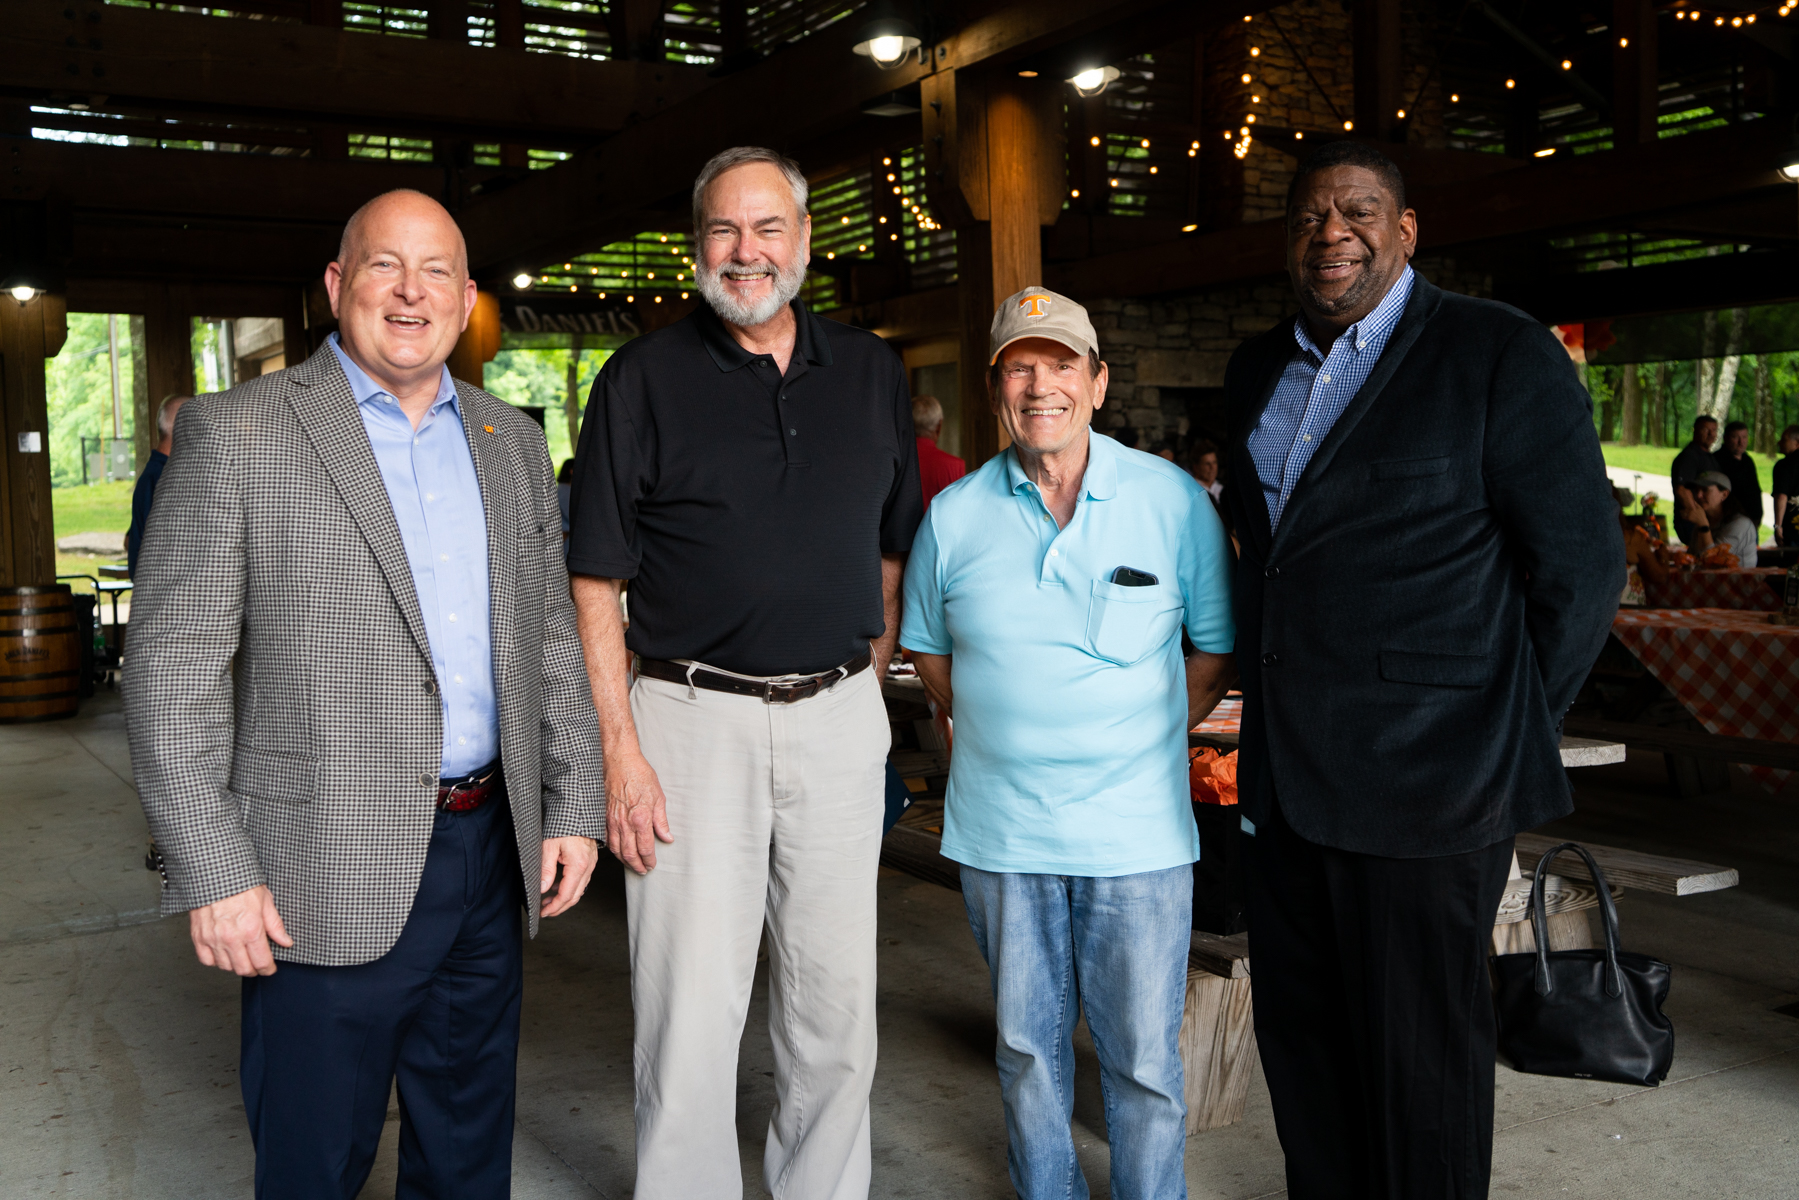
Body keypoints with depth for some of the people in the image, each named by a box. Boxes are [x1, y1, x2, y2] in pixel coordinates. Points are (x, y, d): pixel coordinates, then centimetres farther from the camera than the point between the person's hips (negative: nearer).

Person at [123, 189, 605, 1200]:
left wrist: (573, 807, 7)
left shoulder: (512, 442, 10)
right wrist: (213, 875, -13)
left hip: (493, 854, 5)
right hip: (331, 874, -5)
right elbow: (172, 669, -9)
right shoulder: (236, 435, -6)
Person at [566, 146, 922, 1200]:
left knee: (838, 1013, 12)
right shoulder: (644, 379, -2)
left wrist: (866, 692, 8)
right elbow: (597, 585, -4)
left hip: (838, 721, 3)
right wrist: (620, 752, -11)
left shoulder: (872, 373, 9)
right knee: (691, 1017, 2)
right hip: (692, 718, -3)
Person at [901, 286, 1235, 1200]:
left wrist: (1144, 741, 2)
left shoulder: (1174, 500, -3)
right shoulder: (953, 516, 2)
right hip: (1000, 829, 2)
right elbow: (929, 652, 15)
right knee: (1027, 1046, 16)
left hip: (1138, 832, -2)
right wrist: (1001, 735, 7)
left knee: (1144, 1057, 6)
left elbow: (1217, 645, 5)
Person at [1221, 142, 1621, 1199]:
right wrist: (1269, 705, 15)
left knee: (1421, 1056, 6)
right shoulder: (1259, 369, 12)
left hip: (1423, 783, -6)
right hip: (1286, 776, 6)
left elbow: (1583, 567, -7)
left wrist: (1507, 745, -3)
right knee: (1300, 1032, 16)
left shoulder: (1503, 354, -8)